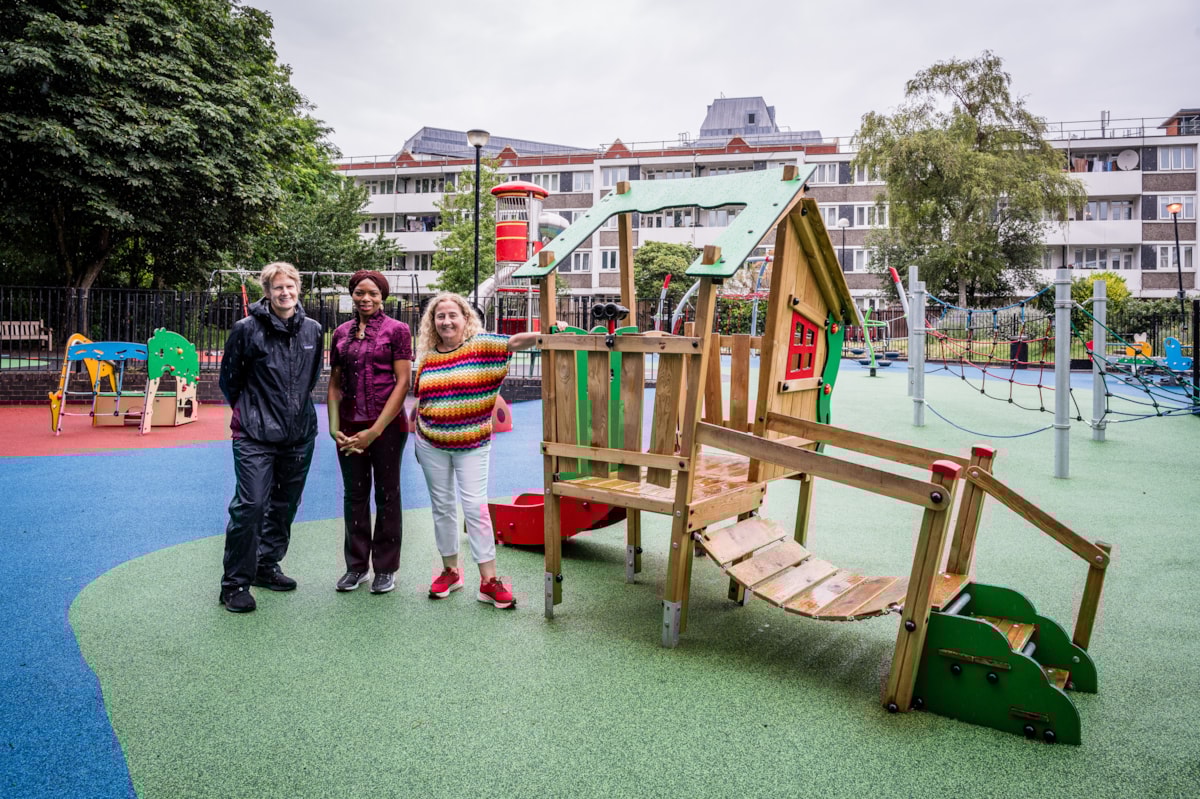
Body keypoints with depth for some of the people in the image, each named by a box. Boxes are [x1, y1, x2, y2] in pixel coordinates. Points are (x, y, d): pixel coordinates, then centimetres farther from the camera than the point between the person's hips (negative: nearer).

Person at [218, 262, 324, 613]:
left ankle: (267, 567, 32)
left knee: (285, 505, 14)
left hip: (300, 435, 5)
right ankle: (235, 583, 4)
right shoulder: (247, 329, -8)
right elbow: (229, 378, 3)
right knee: (249, 506, -10)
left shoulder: (313, 331, 4)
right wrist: (250, 410, 10)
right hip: (255, 435, -5)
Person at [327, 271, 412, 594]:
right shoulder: (341, 333, 10)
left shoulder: (397, 330, -3)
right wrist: (334, 427, 0)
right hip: (350, 428, 4)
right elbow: (335, 383, 13)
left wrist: (374, 431, -12)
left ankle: (386, 569, 18)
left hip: (387, 426, -4)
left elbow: (403, 383, -8)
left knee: (387, 495, 6)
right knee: (354, 495, 11)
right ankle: (356, 566, 24)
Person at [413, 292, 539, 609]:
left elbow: (515, 342, -19)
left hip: (472, 445, -3)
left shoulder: (481, 345, -5)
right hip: (431, 445, 4)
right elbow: (421, 402, 14)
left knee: (476, 507, -5)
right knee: (442, 507, 11)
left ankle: (489, 580, 0)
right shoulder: (427, 358, 5)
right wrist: (417, 441, 16)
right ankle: (450, 571, 25)